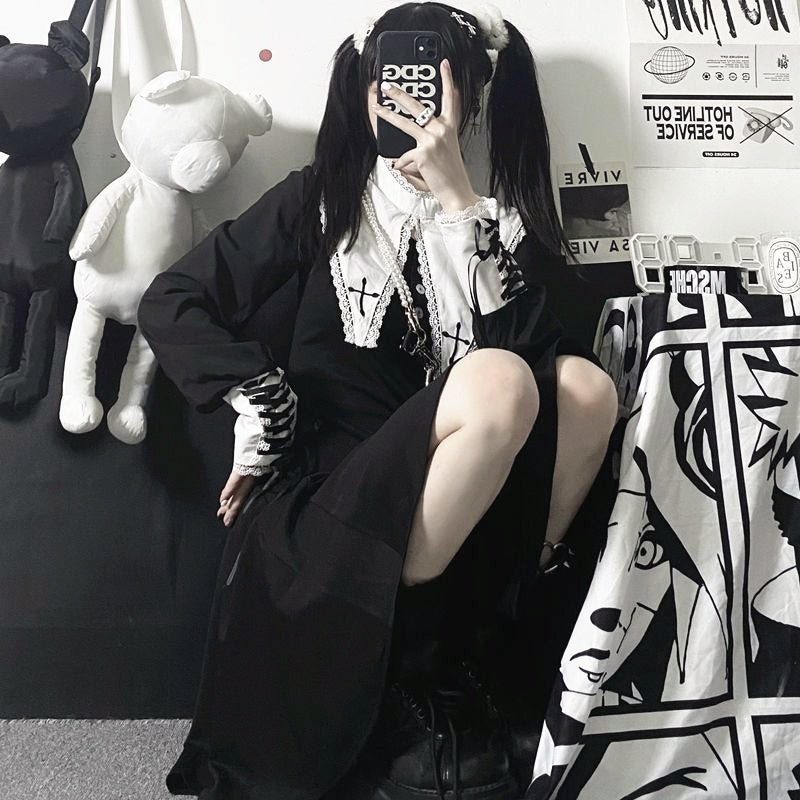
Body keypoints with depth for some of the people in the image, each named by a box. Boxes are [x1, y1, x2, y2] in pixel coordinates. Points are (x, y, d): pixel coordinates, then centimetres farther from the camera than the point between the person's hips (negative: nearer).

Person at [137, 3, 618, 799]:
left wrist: (454, 195, -13)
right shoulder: (323, 195, 4)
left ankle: (457, 654, -7)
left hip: (443, 517, 4)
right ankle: (407, 669, -10)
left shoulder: (500, 216, 10)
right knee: (501, 382, -26)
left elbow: (523, 340, -10)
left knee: (584, 385, -17)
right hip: (320, 500, -4)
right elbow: (170, 303, 1)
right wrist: (265, 406, -10)